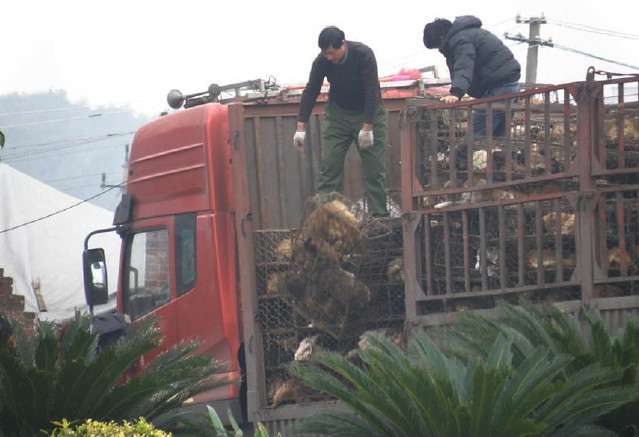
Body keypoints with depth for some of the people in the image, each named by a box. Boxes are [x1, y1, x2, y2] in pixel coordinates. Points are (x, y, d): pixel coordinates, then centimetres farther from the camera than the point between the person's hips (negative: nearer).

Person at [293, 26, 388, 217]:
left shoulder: (363, 55, -25)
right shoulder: (322, 61, -15)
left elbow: (372, 92, -25)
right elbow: (311, 92, -10)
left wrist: (367, 128, -28)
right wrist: (301, 127, -14)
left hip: (368, 113, -3)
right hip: (338, 114, 3)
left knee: (374, 169, -5)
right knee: (329, 166, -6)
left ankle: (379, 216, 0)